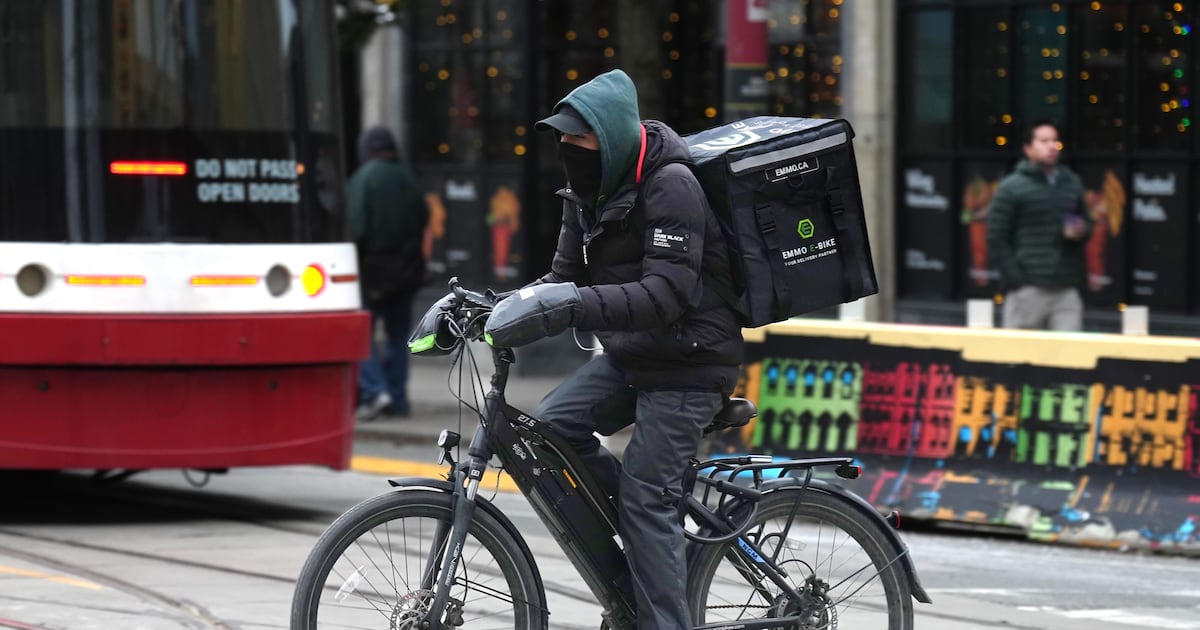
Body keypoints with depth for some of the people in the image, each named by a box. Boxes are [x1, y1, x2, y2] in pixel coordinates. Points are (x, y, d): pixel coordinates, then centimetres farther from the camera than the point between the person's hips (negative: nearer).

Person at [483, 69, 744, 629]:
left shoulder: (670, 186, -21)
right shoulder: (590, 190, 5)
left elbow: (666, 294, -30)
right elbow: (564, 278, 7)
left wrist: (570, 304, -39)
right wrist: (501, 305, -11)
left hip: (688, 362, -8)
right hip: (630, 355, 8)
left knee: (644, 494, -11)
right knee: (551, 425, -7)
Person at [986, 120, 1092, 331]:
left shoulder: (1072, 184, 17)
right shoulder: (1012, 187, 0)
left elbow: (1086, 223, 27)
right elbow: (996, 239, -4)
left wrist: (1082, 231, 1)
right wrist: (1016, 280, -13)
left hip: (1066, 290, 4)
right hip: (1028, 290, -4)